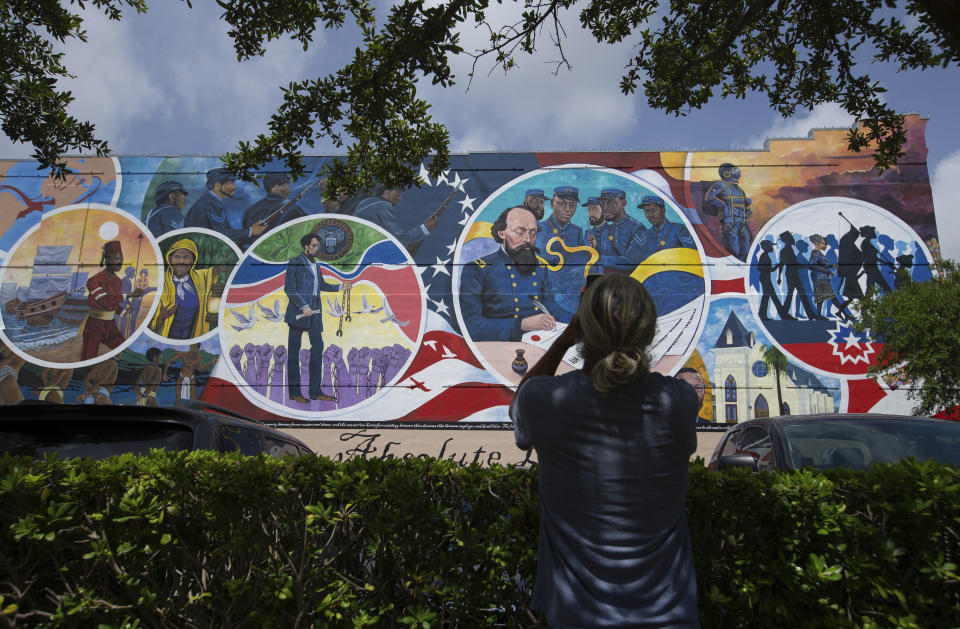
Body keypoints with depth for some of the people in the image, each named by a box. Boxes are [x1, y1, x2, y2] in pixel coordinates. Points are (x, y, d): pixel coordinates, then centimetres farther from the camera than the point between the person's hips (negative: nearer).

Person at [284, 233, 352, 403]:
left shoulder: (315, 264, 19)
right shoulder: (294, 263, -4)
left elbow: (322, 285, 28)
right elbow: (289, 289, -10)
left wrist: (340, 287, 16)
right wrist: (303, 306, -17)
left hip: (314, 311, 7)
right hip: (298, 311, -7)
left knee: (318, 347, 1)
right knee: (294, 350, 1)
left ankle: (315, 390, 6)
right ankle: (294, 392, 6)